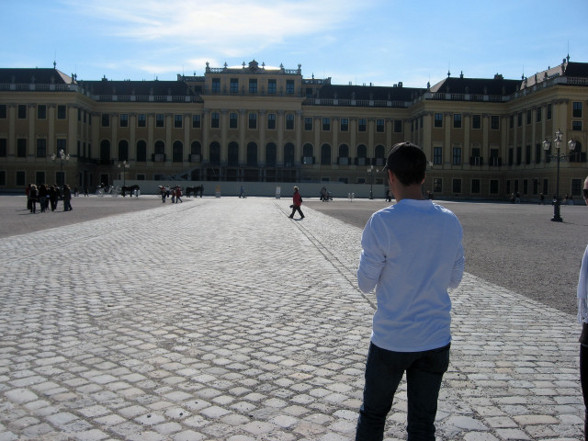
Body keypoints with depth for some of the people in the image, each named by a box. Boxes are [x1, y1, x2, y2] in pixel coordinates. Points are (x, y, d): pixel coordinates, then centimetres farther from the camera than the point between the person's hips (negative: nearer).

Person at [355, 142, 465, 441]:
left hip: (390, 340, -3)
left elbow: (366, 283, -9)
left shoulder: (382, 222, -16)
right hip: (436, 340, 4)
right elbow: (454, 279, 8)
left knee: (372, 416, 17)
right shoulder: (451, 222, -2)